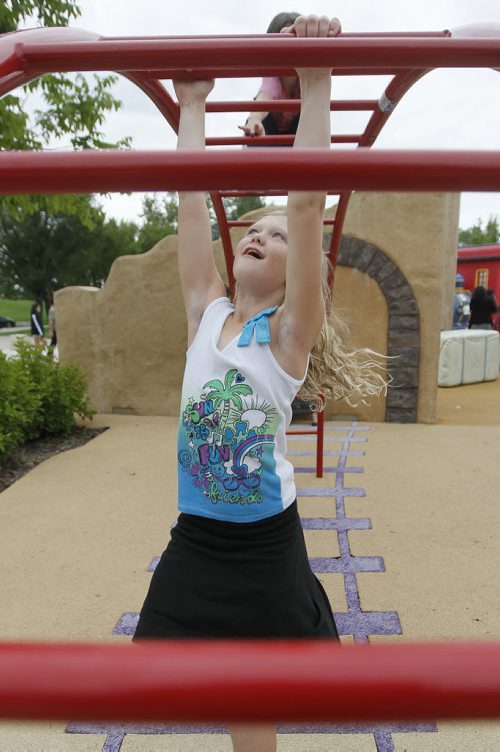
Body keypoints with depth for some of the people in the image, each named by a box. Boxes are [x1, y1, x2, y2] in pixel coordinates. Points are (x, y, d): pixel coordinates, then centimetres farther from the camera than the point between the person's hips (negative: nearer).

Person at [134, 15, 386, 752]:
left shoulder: (288, 332, -11)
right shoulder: (205, 315, 0)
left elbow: (307, 199, -20)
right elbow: (191, 203, -1)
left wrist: (316, 84, -20)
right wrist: (192, 105, 4)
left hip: (265, 541, -3)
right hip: (196, 536, 4)